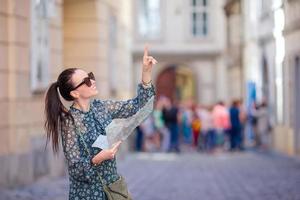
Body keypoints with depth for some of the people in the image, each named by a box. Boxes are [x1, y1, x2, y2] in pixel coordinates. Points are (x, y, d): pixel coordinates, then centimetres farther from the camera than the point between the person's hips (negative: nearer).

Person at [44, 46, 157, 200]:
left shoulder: (101, 107, 1)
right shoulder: (70, 122, -16)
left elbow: (138, 105, 4)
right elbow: (75, 169, -16)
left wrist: (146, 71, -4)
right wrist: (98, 158, -32)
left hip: (113, 187, 6)